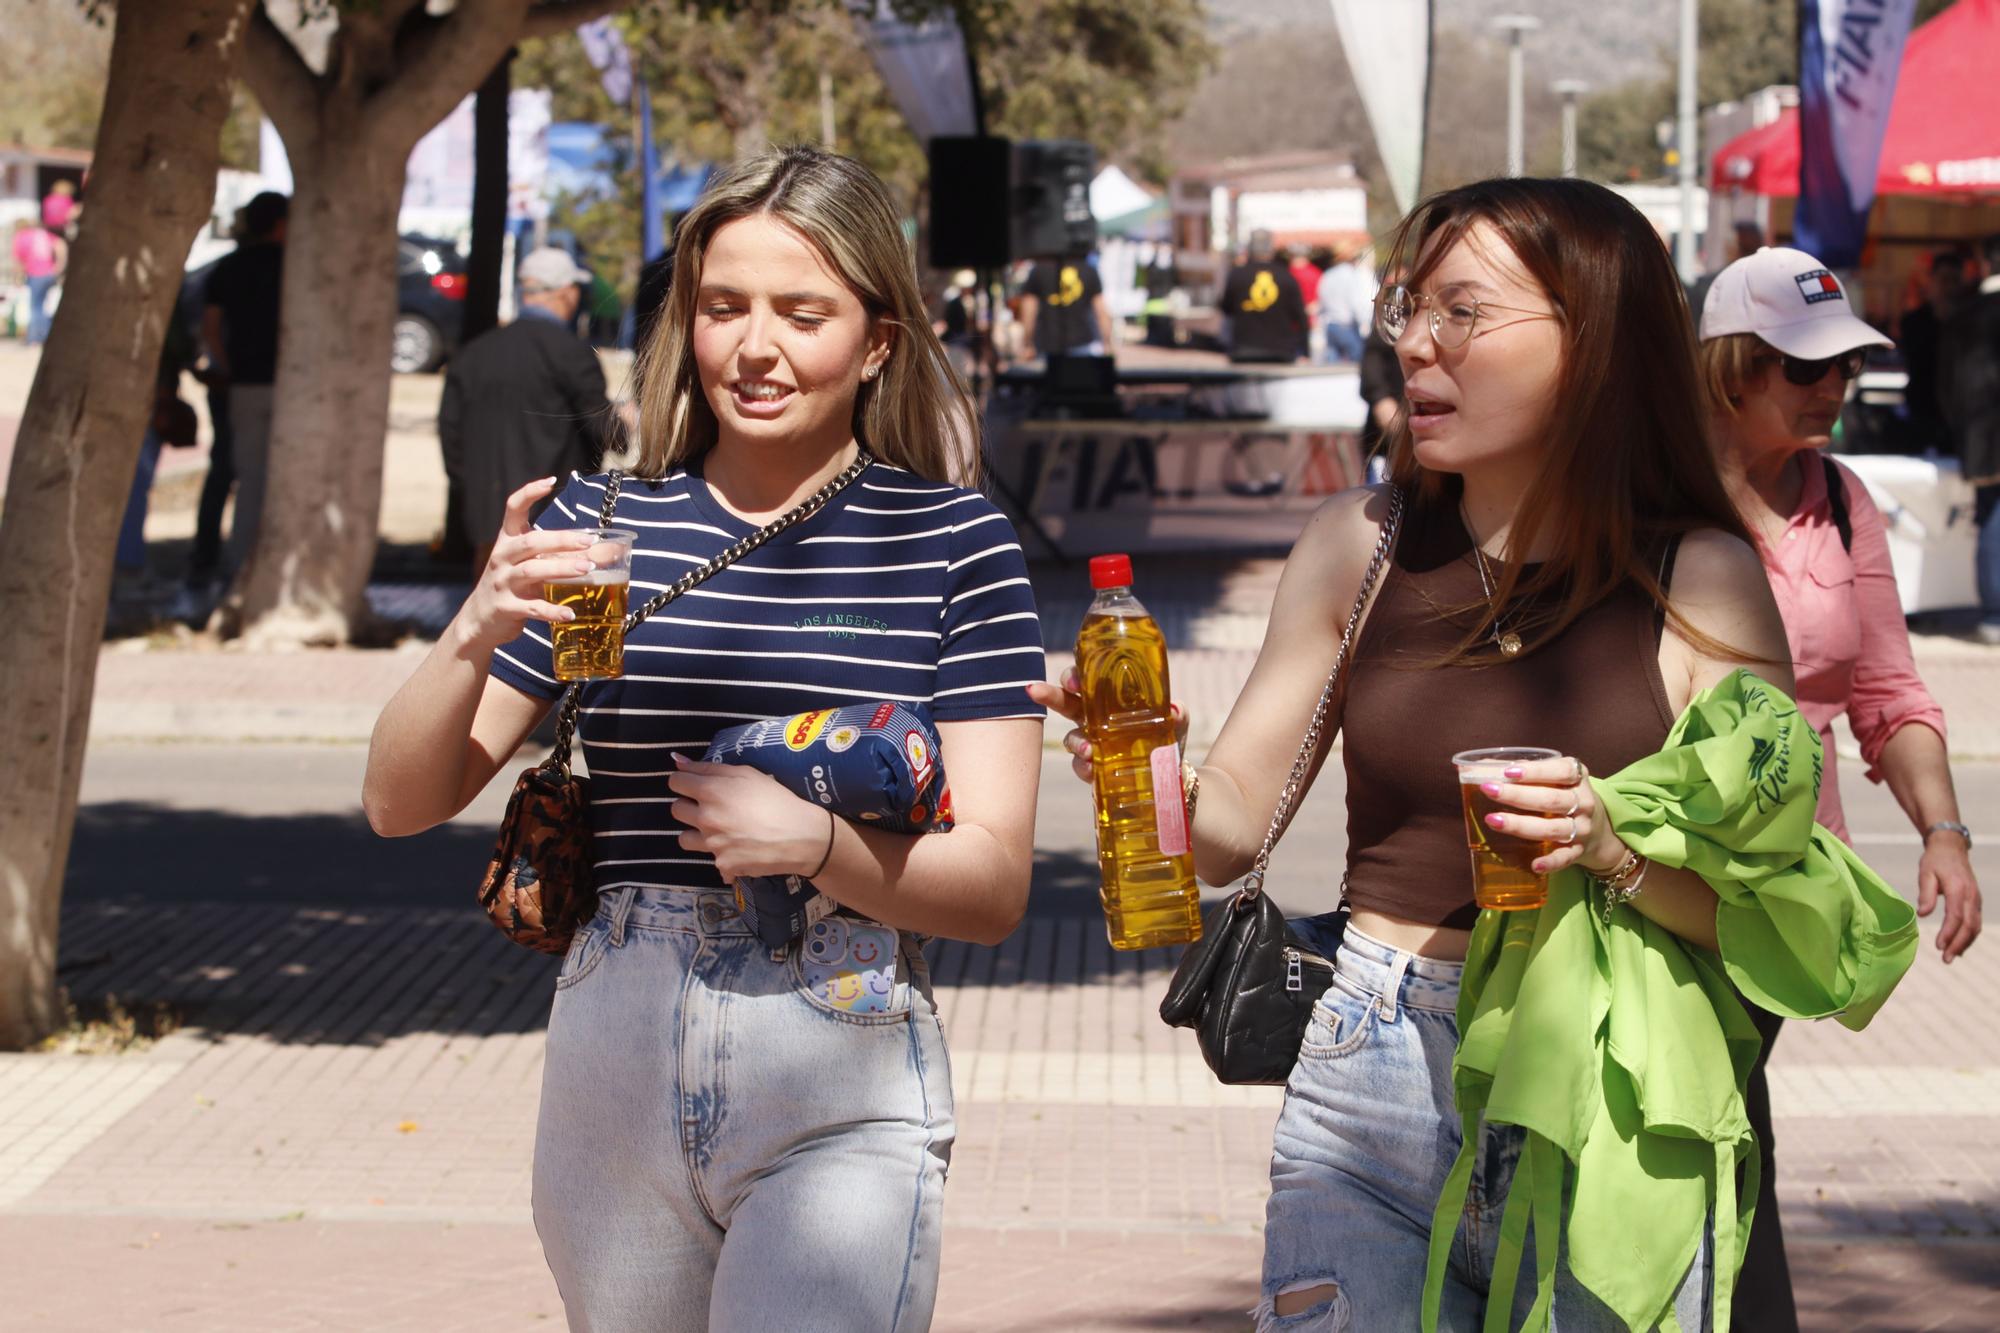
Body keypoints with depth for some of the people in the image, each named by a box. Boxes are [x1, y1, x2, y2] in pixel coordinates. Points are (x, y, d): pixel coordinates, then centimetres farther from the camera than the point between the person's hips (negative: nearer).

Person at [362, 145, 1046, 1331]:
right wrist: (478, 633, -14)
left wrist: (815, 840, -22)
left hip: (842, 1095, -3)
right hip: (616, 1066, 3)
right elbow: (401, 803, 4)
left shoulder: (953, 540, -1)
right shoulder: (600, 525, 6)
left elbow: (995, 887, -5)